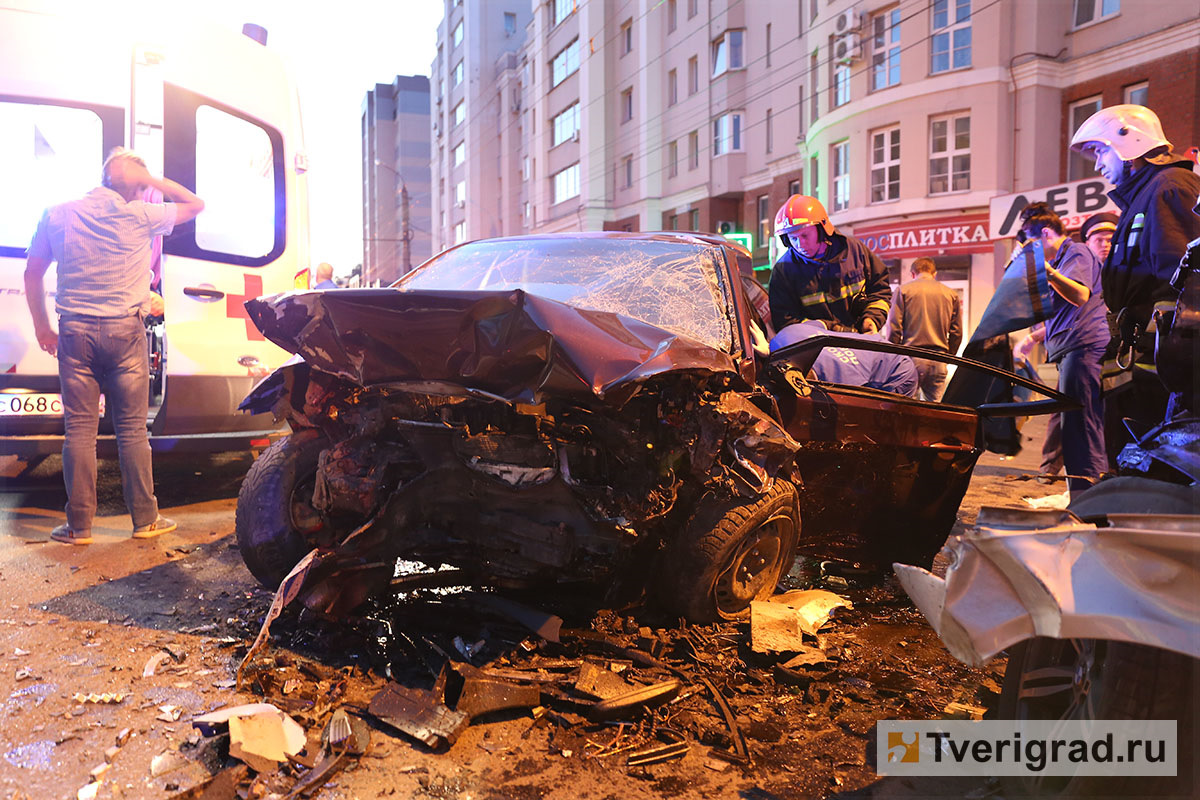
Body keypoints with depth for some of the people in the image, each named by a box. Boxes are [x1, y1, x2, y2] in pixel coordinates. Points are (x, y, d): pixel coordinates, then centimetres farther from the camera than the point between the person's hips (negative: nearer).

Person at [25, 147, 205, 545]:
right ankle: (145, 519, 9)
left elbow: (32, 274, 13)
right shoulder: (139, 215, -1)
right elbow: (195, 204, 14)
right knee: (132, 428, 3)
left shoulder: (58, 214, 8)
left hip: (74, 331, 2)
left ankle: (79, 525, 8)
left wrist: (42, 327, 21)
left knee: (79, 429, 4)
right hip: (124, 331, -2)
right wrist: (149, 179, 12)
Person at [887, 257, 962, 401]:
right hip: (938, 359, 3)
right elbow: (957, 333, 12)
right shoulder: (951, 293, 13)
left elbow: (895, 329, -3)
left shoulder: (903, 290, 4)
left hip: (912, 357, -2)